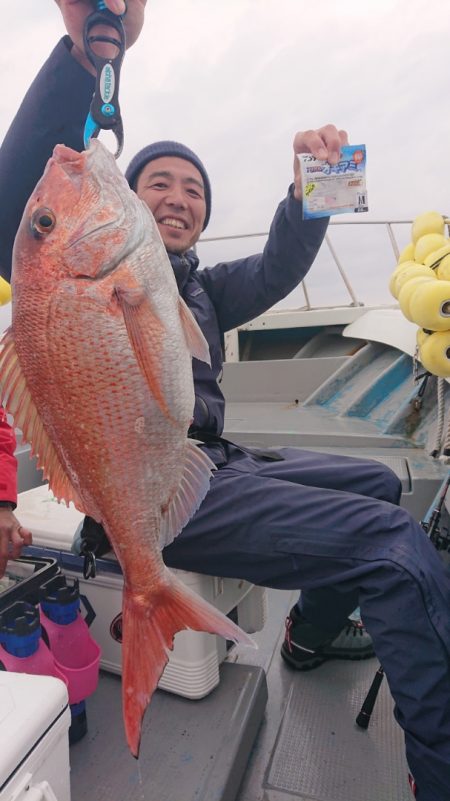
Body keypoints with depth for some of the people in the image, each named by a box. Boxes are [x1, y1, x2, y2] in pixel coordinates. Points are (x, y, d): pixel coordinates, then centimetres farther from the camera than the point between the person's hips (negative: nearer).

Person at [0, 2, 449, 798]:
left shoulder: (196, 290, 21)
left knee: (378, 484, 17)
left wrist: (310, 186, -9)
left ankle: (310, 636, 31)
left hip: (214, 465, 9)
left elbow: (278, 267, 7)